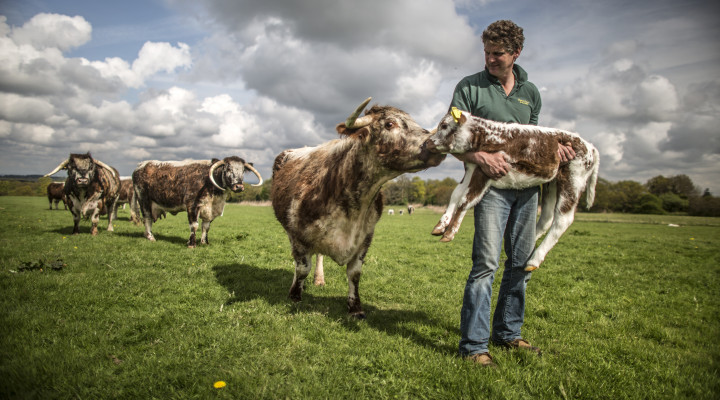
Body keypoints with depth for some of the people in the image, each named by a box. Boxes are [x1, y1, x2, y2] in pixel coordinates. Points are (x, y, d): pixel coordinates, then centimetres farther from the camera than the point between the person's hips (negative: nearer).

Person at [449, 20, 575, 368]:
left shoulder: (530, 92, 16)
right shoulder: (469, 87, 1)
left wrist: (553, 146, 2)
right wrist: (479, 157, -23)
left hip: (527, 185, 6)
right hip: (491, 184, -6)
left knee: (521, 262, 9)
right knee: (486, 262, -13)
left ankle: (507, 332, 24)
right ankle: (473, 344, -5)